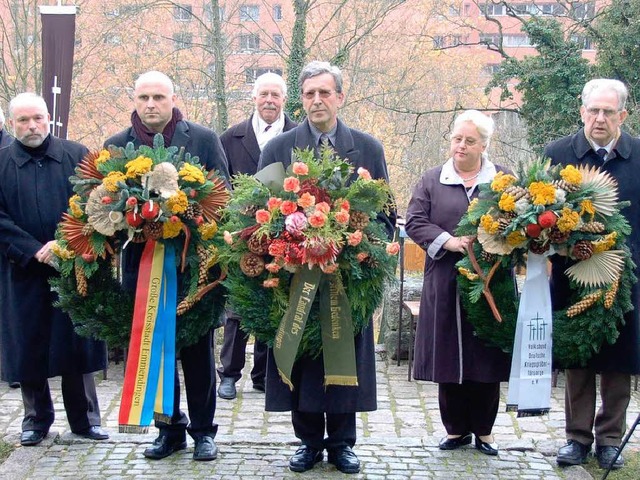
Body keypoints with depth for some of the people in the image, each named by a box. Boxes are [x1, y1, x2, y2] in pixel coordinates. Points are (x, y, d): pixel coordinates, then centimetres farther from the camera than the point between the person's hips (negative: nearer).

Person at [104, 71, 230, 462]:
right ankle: (169, 428, 23)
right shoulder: (116, 146, 5)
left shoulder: (203, 139, 0)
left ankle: (203, 429, 20)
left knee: (198, 350, 8)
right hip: (142, 264, 2)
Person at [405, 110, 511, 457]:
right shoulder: (432, 181, 9)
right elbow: (414, 221, 2)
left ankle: (484, 430, 17)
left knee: (487, 359, 4)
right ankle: (456, 428, 17)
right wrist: (447, 241, -14)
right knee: (449, 358, 4)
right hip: (446, 285, 0)